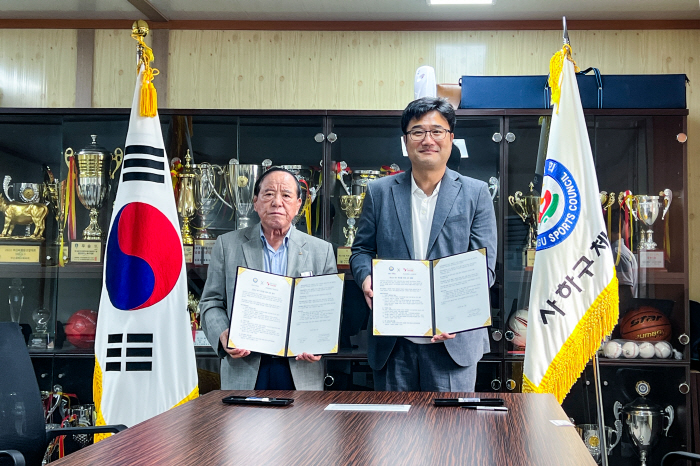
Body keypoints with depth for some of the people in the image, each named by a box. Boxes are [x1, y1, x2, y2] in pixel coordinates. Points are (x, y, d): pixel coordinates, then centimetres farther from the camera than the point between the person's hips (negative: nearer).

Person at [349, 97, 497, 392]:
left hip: (454, 341, -1)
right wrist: (366, 279, -10)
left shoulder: (475, 194, 3)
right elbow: (361, 249, 13)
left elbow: (485, 266, -2)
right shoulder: (379, 192, 7)